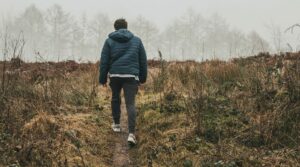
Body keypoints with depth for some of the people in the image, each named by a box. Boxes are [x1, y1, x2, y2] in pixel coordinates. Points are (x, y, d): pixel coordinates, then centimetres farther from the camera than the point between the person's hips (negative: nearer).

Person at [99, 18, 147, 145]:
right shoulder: (136, 40, 11)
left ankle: (116, 124, 33)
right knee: (130, 104, -5)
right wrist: (143, 78, 20)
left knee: (115, 98, 25)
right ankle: (131, 133, -19)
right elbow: (143, 61, 12)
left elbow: (104, 61, 4)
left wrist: (102, 79, 10)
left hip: (115, 75, 0)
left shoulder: (109, 41, 7)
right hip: (131, 76, 0)